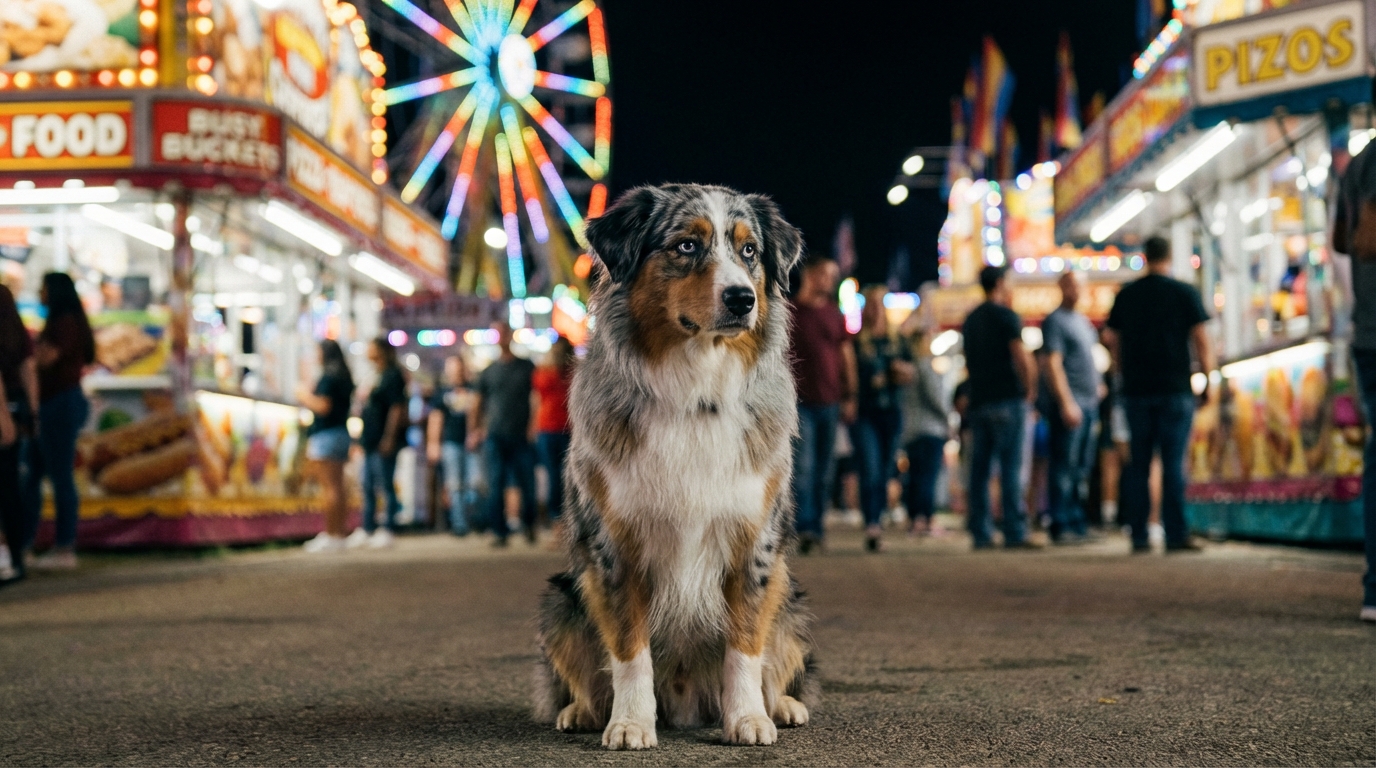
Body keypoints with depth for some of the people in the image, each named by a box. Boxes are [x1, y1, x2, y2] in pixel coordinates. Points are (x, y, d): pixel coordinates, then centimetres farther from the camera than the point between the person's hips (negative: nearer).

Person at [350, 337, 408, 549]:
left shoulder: (393, 376, -11)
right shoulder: (379, 376, 18)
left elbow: (397, 409, -17)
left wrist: (389, 438, -22)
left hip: (383, 443, -10)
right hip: (371, 442, 10)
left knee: (385, 486, -5)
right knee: (368, 487, 12)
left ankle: (388, 530, -2)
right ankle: (367, 529, 17)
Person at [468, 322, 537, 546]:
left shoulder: (527, 367, 10)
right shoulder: (488, 372, 12)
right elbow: (479, 402, 17)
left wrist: (533, 426, 2)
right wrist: (475, 429, 6)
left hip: (521, 436, 0)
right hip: (495, 437, 1)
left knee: (527, 484, -1)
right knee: (495, 486, -6)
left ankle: (528, 524, 24)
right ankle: (501, 532, 2)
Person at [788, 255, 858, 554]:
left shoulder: (836, 316, 16)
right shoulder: (789, 311, 2)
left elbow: (847, 356, 17)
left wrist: (850, 397, 11)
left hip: (829, 403, 5)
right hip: (800, 403, -5)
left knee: (823, 470, 6)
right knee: (803, 466, -14)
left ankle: (816, 527, 12)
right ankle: (804, 527, -18)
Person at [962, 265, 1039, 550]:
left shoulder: (971, 319, 16)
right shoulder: (1007, 316, -6)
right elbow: (1022, 358, -14)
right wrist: (1030, 389, -3)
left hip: (978, 401, 7)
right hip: (1007, 399, -7)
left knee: (979, 470, 5)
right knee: (1010, 468, -7)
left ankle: (980, 534, 5)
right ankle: (1015, 533, -9)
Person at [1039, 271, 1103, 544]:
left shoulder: (1083, 321, 21)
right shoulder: (1055, 320, -7)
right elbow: (1052, 363, -15)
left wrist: (1096, 391, 17)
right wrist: (1066, 403, -21)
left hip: (1087, 401, 9)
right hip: (1068, 402, -9)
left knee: (1082, 467, 9)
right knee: (1064, 466, -9)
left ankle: (1077, 524, 14)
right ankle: (1060, 526, -8)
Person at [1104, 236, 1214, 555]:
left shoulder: (1126, 295, 8)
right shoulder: (1184, 292, -1)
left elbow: (1112, 340, 13)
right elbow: (1201, 339, -5)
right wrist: (1209, 374, 7)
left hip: (1136, 389, 3)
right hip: (1175, 390, -3)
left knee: (1138, 465, 6)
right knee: (1173, 463, -3)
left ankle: (1139, 537, 6)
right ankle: (1176, 535, -7)